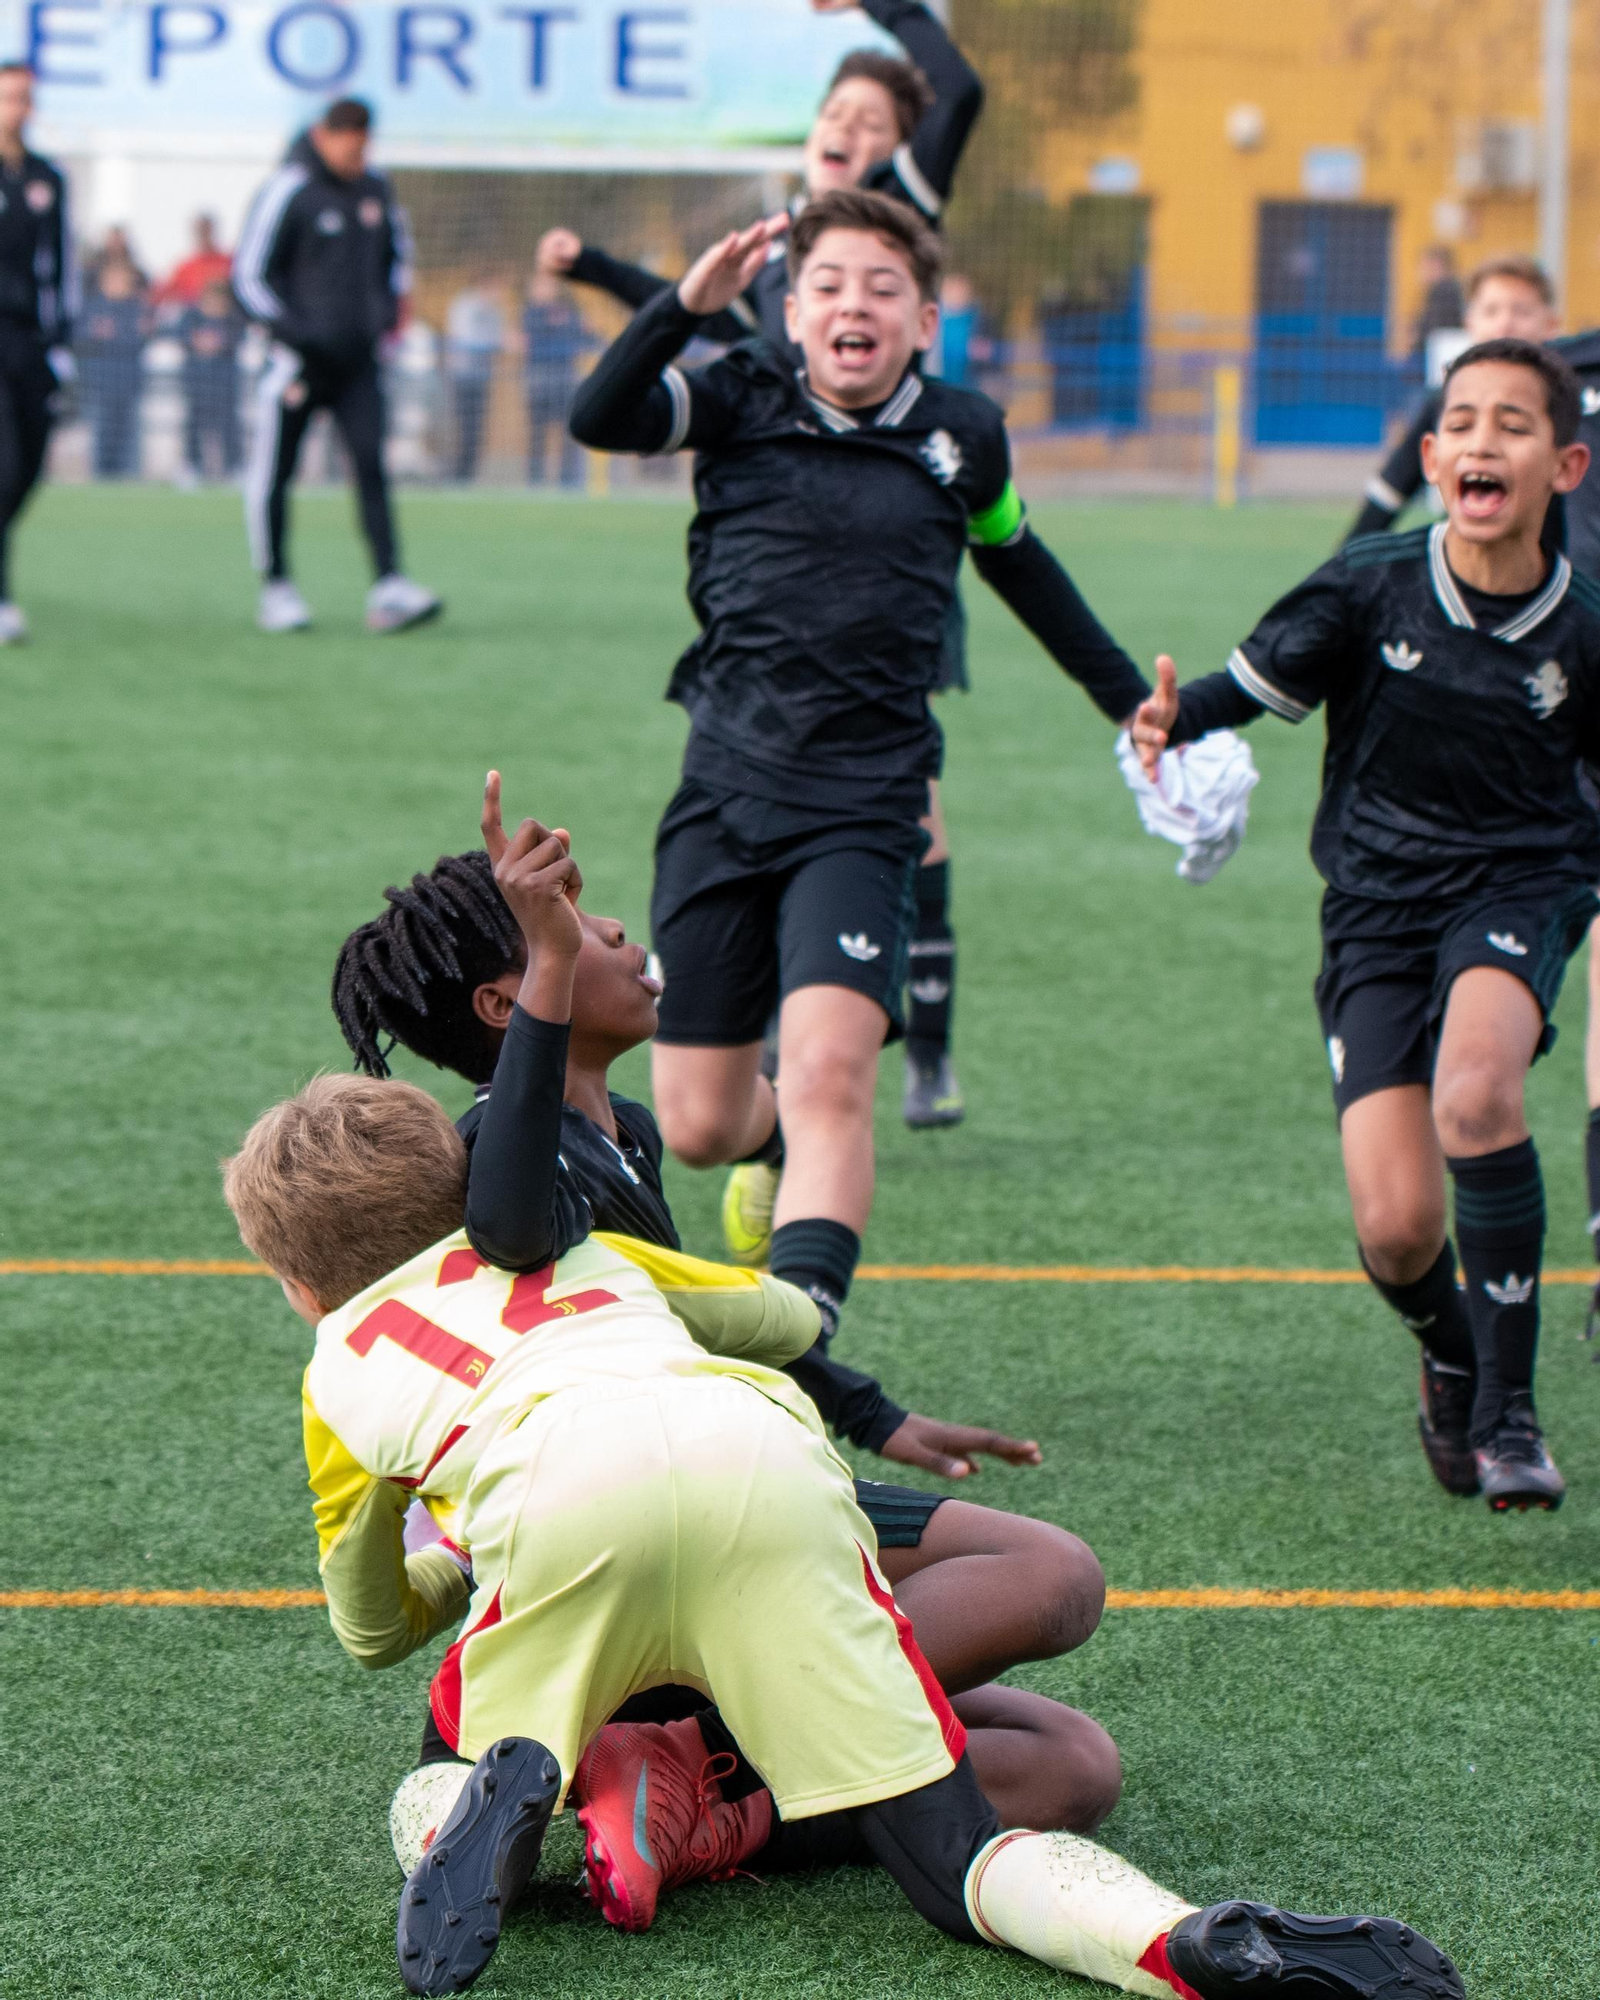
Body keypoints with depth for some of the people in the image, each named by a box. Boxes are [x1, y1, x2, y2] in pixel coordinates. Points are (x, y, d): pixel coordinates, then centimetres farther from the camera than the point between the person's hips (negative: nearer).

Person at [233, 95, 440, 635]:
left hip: (359, 358, 4)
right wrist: (291, 327, -16)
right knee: (273, 471, 2)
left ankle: (388, 589, -12)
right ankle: (276, 589, 13)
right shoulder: (288, 192, -9)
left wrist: (389, 306, 10)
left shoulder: (375, 190, 9)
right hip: (300, 360, -4)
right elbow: (249, 273, -6)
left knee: (371, 464, -7)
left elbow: (397, 252, 27)